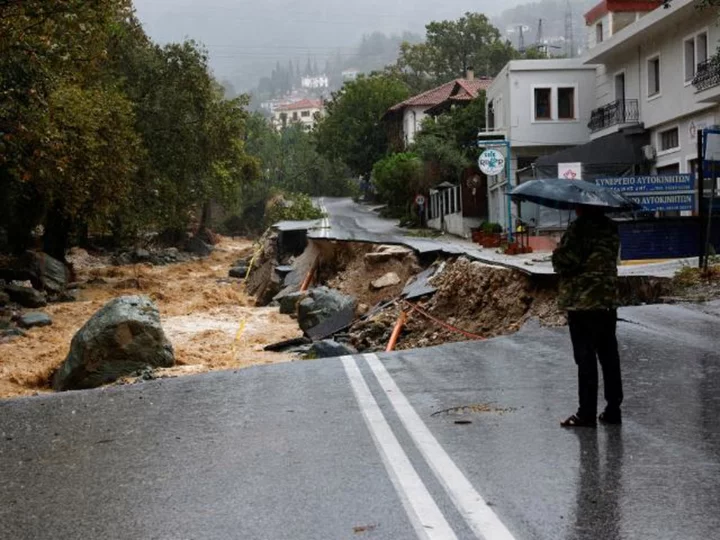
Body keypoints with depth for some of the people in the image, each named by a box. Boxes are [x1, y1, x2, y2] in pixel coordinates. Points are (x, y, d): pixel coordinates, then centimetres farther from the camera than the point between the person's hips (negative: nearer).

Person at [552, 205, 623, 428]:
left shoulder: (579, 228, -14)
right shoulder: (611, 228, 9)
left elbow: (563, 261, -17)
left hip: (581, 302, -7)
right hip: (608, 301, 7)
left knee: (585, 358, -2)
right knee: (609, 357, 11)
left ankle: (587, 413, 1)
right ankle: (613, 409, 16)